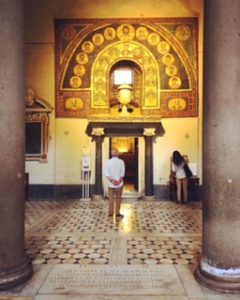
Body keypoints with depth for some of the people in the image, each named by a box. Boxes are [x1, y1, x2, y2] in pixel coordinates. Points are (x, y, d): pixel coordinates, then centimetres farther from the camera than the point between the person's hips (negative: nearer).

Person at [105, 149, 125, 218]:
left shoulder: (108, 161, -3)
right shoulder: (121, 161, -6)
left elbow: (107, 173, -8)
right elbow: (122, 173, -9)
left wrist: (112, 180, -9)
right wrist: (119, 181, -5)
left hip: (111, 184, 1)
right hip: (119, 184, -1)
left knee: (111, 198, 9)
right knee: (118, 198, 7)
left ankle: (110, 213, 13)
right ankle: (117, 213, 10)